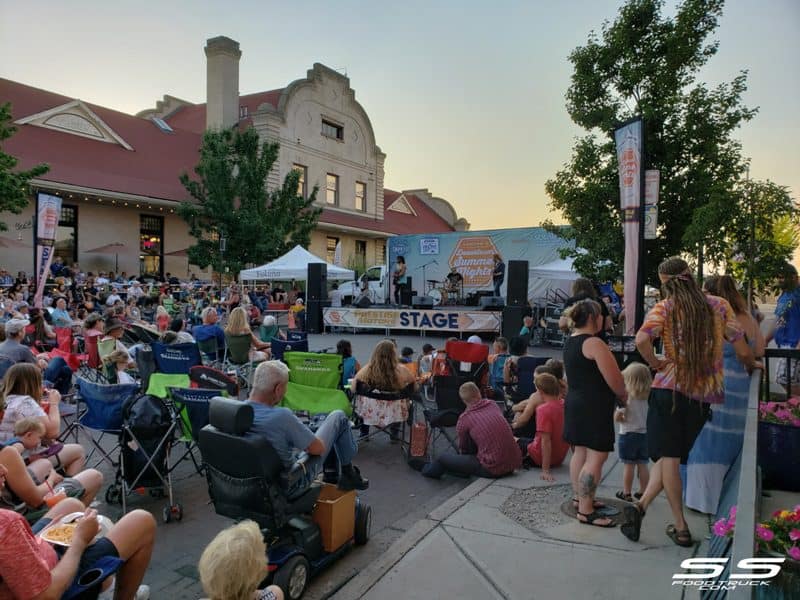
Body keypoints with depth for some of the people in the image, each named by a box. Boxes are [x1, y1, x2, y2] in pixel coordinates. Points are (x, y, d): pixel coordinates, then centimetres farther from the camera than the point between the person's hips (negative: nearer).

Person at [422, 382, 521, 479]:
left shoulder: (464, 418, -6)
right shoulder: (493, 405, 8)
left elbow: (463, 448, 11)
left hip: (494, 469, -6)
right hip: (515, 463, 6)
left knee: (444, 457, 11)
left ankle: (430, 470, 41)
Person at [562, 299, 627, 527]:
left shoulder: (570, 342, 11)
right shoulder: (594, 343, -17)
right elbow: (615, 379, -18)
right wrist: (623, 397, 2)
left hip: (574, 404, 10)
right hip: (594, 408, -10)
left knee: (580, 453, 17)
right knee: (596, 457, -6)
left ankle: (580, 497, 29)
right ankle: (585, 511, -3)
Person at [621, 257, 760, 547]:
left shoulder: (665, 307, -3)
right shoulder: (720, 305, 2)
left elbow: (641, 340, -21)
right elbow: (742, 351, 3)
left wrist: (655, 363, -3)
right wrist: (752, 366, 24)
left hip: (669, 389, -2)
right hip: (704, 393, 2)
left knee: (668, 456, 6)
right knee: (672, 455, 12)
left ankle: (681, 528, 8)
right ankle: (641, 505, 0)